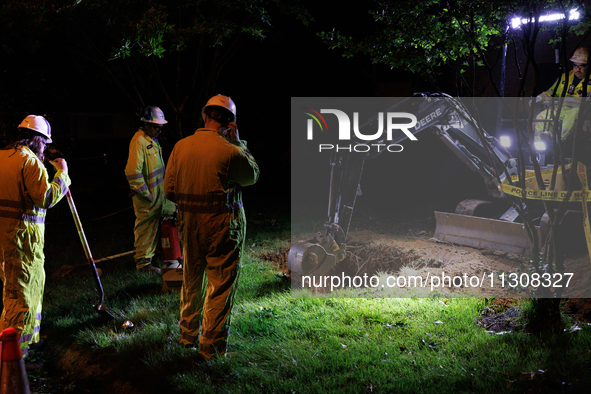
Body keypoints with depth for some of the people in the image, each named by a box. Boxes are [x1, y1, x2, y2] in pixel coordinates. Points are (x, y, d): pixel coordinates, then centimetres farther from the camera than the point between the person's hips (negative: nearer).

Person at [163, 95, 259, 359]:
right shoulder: (229, 150, -18)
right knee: (221, 285, 6)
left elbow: (169, 189, 3)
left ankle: (188, 335, 35)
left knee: (191, 281, 20)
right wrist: (237, 141, 3)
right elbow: (252, 176, 1)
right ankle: (212, 345, 13)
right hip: (222, 224, -5)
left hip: (189, 223, 6)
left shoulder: (181, 146, -2)